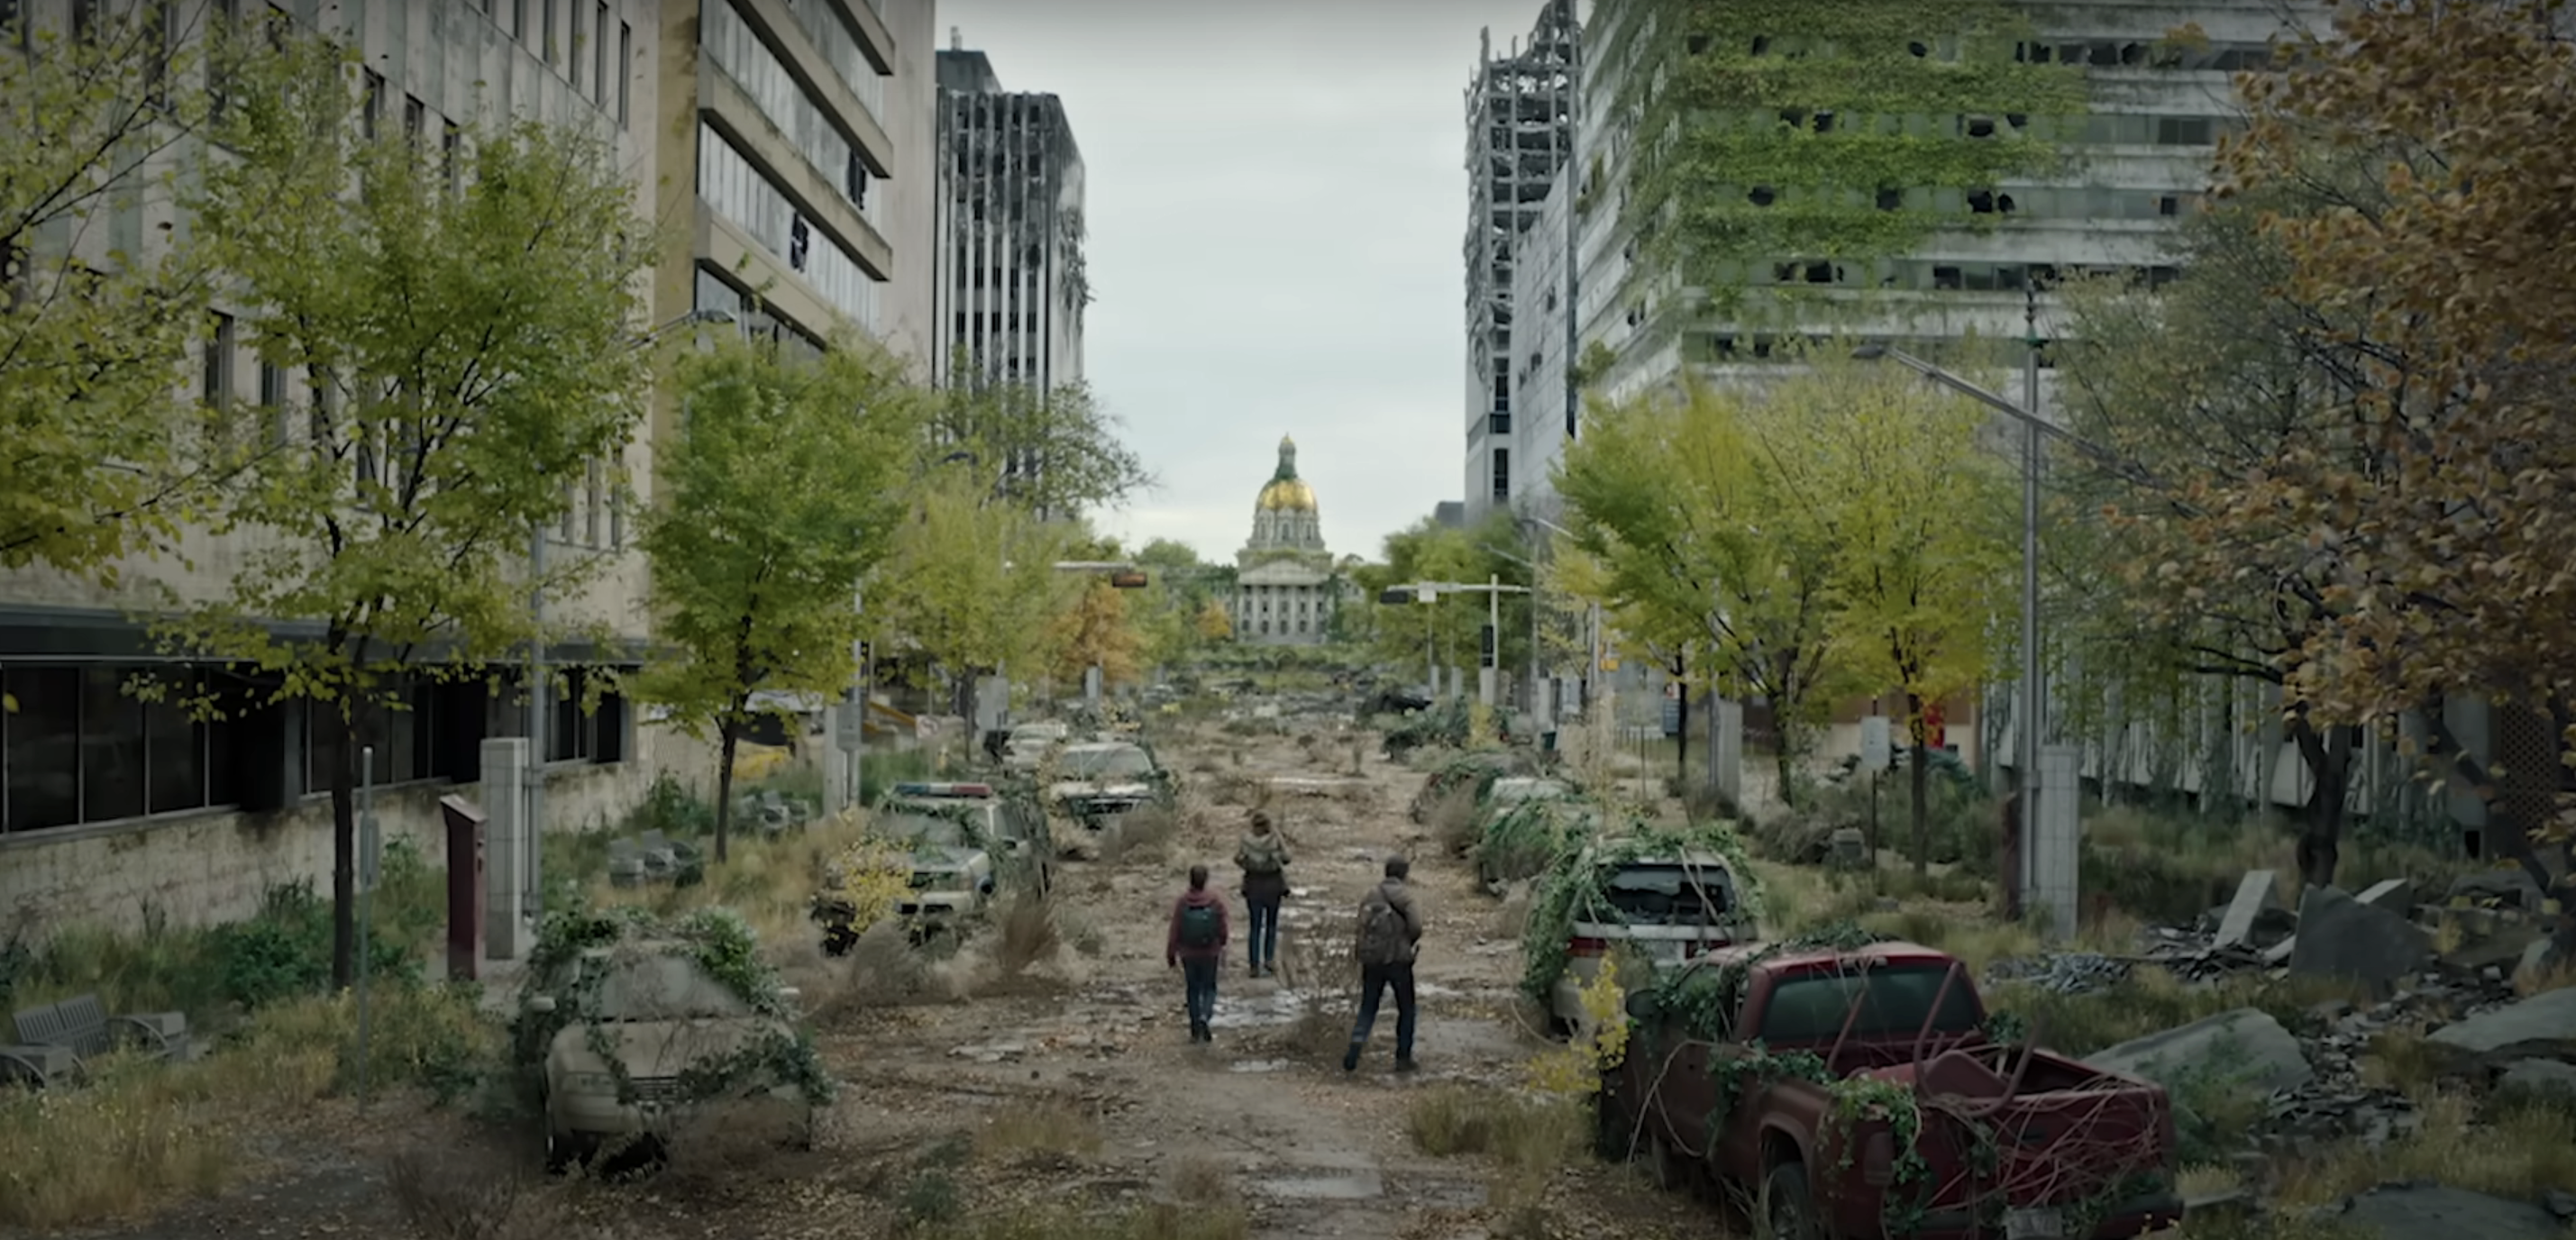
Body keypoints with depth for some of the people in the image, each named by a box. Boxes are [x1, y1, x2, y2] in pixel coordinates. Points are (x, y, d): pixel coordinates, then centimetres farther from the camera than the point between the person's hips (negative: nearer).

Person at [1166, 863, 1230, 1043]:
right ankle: (1204, 1016, -11)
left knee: (1192, 989, 16)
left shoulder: (1181, 902, -16)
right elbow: (1222, 928, -6)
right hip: (1210, 953, -1)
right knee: (1209, 988, 16)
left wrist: (1170, 954, 1)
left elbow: (1174, 931, -11)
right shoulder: (1216, 901, -16)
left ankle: (1196, 1031, 21)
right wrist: (1222, 944, 15)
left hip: (1188, 954, 1)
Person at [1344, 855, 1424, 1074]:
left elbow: (1362, 929, 7)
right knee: (1406, 1009, 14)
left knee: (1367, 1008, 13)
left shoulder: (1369, 896, 7)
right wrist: (1411, 942, 5)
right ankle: (1403, 1057, 16)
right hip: (1398, 959, -4)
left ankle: (1354, 1051, -7)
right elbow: (1416, 926, -19)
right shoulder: (1404, 895, -8)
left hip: (1371, 960, 4)